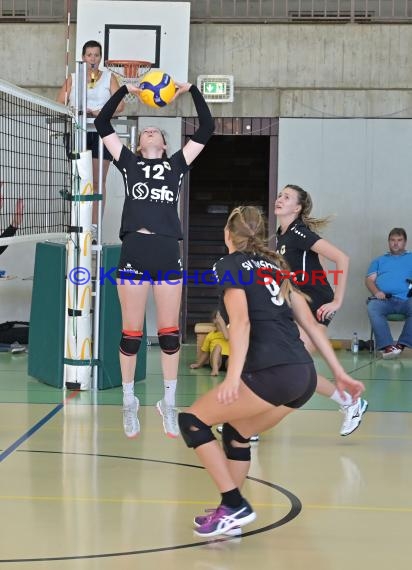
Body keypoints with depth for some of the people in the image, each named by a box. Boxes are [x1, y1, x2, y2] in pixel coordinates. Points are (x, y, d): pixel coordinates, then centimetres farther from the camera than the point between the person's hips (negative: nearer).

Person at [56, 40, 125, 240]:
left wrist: (99, 113, -16)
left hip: (101, 132, -1)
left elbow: (119, 105, 0)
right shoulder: (72, 78, 13)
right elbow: (60, 104, 3)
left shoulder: (109, 78, 10)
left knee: (99, 181, -4)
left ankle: (95, 226, -4)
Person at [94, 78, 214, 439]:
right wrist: (125, 91, 6)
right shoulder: (129, 163, 14)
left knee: (169, 332, 3)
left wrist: (192, 91, 10)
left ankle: (169, 404, 14)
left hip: (167, 254, 1)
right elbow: (102, 124, 10)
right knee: (131, 333, 2)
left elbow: (206, 130, 14)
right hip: (134, 252, -1)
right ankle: (130, 403, 15)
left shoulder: (177, 165, 15)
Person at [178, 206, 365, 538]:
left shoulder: (230, 265, 4)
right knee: (235, 433, 24)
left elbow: (241, 321, -12)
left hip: (272, 373, -8)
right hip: (305, 376, 8)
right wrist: (339, 373, 21)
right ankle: (231, 513, 24)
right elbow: (311, 324, 21)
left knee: (192, 421, 4)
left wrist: (233, 376, -21)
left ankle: (235, 507, -2)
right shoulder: (274, 265, 24)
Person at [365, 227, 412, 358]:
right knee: (373, 307, -35)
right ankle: (387, 346, -42)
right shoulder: (379, 260, 31)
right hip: (383, 299, 1)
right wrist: (376, 292, -5)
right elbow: (369, 279, 17)